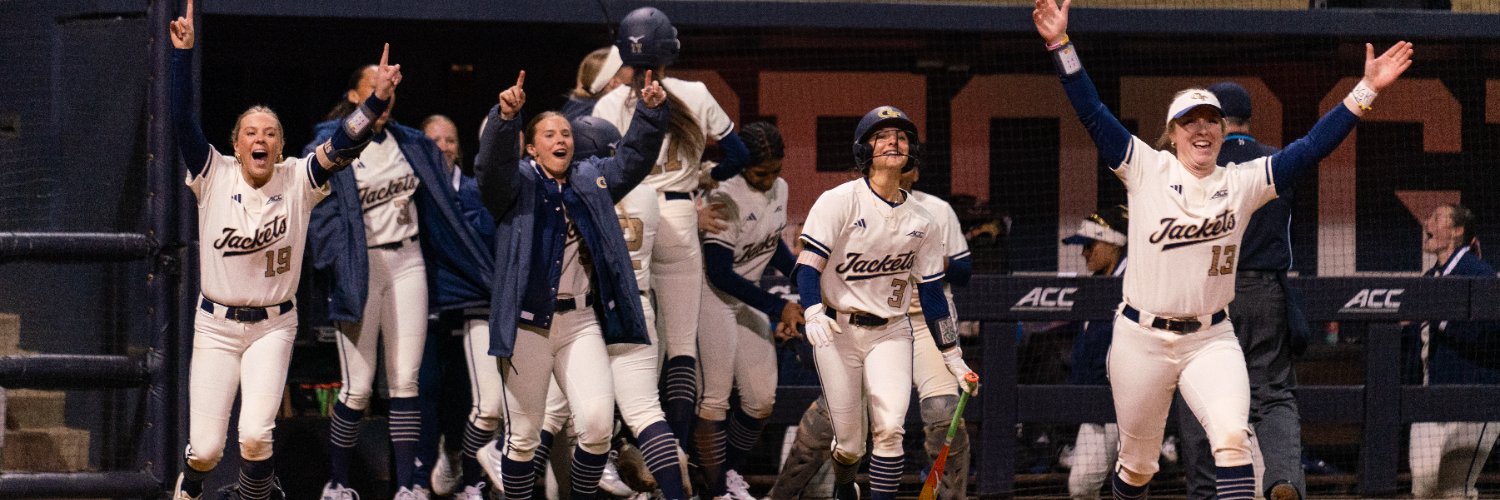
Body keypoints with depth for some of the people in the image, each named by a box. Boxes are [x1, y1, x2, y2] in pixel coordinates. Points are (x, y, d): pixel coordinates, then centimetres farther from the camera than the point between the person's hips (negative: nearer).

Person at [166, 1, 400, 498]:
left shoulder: (298, 181, -3)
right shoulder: (214, 177, -6)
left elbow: (344, 146, -16)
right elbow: (181, 120, -15)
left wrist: (376, 101, -32)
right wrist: (182, 53, -25)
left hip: (273, 326, 0)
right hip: (216, 325, 0)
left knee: (255, 435, -18)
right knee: (207, 449, -2)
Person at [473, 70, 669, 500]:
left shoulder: (592, 179, 17)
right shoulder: (517, 182, 3)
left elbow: (634, 157, 15)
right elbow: (492, 165, -16)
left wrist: (651, 111, -2)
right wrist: (506, 117, -34)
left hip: (582, 321, 3)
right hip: (527, 323, -3)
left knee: (598, 423, -12)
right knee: (524, 435, 1)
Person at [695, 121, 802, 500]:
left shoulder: (779, 189, 2)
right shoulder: (727, 196, -23)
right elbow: (719, 272, -23)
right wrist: (778, 308, -23)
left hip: (749, 299, 8)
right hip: (713, 297, -8)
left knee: (762, 399, 7)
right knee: (715, 396, -6)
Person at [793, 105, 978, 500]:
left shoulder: (922, 222, 5)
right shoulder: (840, 201, -7)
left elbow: (932, 294, 11)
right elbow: (809, 263, -12)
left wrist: (953, 357, 11)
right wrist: (813, 315, -29)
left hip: (891, 333, 3)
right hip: (837, 331, -2)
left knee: (890, 428, -18)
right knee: (849, 443, 2)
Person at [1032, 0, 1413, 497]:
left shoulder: (1242, 183, 2)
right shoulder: (1146, 170, -3)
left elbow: (1310, 148, -3)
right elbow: (1093, 113, -9)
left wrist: (1365, 91, -10)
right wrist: (1061, 45, -18)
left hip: (1211, 340, 0)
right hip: (1141, 339, 0)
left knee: (1232, 436, -24)